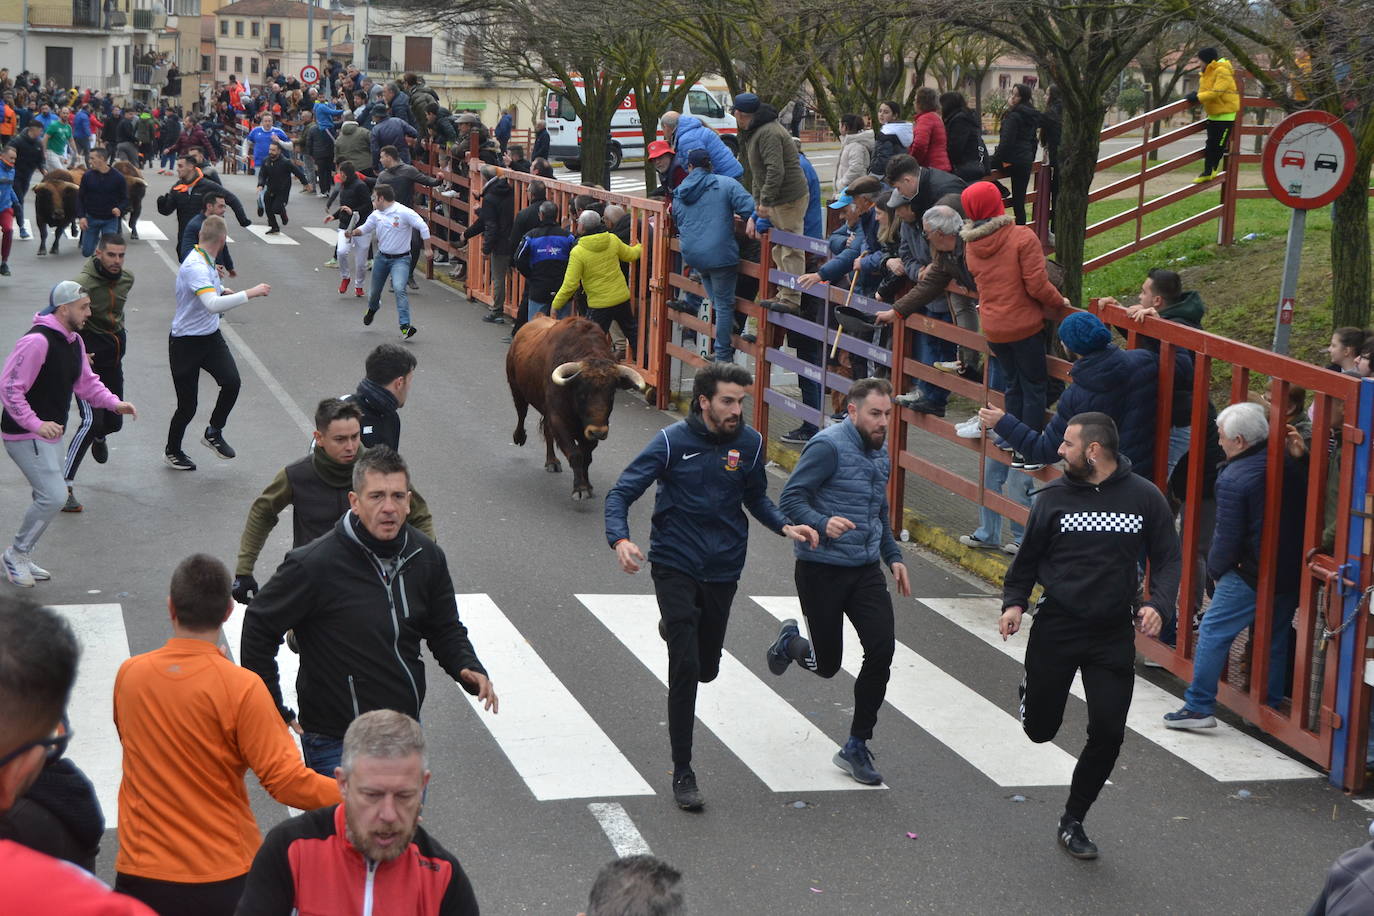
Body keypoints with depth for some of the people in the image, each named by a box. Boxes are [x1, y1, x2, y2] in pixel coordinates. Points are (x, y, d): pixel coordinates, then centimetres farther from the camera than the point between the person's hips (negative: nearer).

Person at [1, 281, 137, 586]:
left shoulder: (75, 341, 9)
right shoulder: (37, 341, -22)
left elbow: (87, 383, 16)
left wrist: (114, 403, -1)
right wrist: (36, 424, -28)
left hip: (51, 434, 10)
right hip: (25, 436, -10)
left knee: (48, 498, 13)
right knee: (54, 496, -14)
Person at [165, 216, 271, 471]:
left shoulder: (206, 262, 3)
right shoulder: (195, 267, -27)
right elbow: (213, 305, -41)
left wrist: (222, 289, 27)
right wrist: (250, 294, -39)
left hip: (211, 337, 8)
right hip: (186, 342, -8)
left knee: (231, 381, -14)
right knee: (187, 406, 1)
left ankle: (214, 433, 9)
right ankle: (172, 452, 27)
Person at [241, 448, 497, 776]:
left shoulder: (426, 557, -1)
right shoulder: (315, 564, -19)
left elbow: (445, 629, 14)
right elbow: (259, 626, -8)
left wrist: (469, 669, -6)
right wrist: (272, 710, -7)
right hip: (337, 745, -6)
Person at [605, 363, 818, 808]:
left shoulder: (750, 443, -4)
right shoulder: (673, 441, -13)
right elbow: (622, 493, -11)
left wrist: (785, 526, -7)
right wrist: (620, 539, -30)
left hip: (723, 569, 4)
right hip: (675, 566, -4)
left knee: (706, 669, 16)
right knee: (685, 667, -11)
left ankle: (675, 629, 53)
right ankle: (682, 771, 1)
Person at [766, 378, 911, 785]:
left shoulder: (879, 451, 12)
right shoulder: (828, 446, -15)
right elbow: (790, 498, -19)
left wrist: (894, 556, 19)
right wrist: (822, 524, -35)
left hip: (865, 569, 6)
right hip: (821, 569, -6)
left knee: (882, 648, -10)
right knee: (826, 663, 2)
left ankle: (856, 746, 3)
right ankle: (790, 641, 40)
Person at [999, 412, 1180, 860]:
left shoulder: (1145, 498, -3)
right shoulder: (1054, 496, -2)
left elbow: (1168, 559, 3)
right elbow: (1028, 557, 9)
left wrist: (1159, 604, -13)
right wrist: (1013, 602, -5)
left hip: (1113, 634, 0)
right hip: (1055, 627, 0)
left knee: (1108, 733, -2)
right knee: (1040, 730, 4)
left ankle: (1072, 822, 17)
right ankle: (1032, 692, 42)